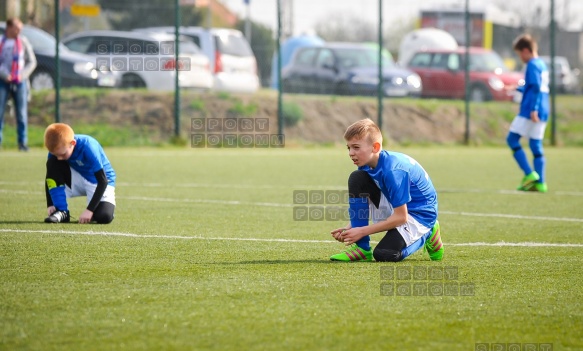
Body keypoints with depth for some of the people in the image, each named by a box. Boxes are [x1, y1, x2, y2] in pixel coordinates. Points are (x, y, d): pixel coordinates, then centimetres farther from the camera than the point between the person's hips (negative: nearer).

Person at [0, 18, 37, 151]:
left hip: (20, 82, 1)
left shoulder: (23, 42, 6)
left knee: (22, 113, -2)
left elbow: (32, 62, 7)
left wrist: (22, 75, -6)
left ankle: (23, 142, 2)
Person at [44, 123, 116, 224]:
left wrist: (90, 210, -33)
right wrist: (50, 205, -15)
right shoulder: (57, 149, -18)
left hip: (98, 182, -4)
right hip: (77, 180, 4)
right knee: (52, 164, -23)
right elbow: (50, 176, -5)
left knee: (104, 217, -31)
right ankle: (62, 212, -15)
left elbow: (103, 181, -30)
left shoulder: (89, 147, -32)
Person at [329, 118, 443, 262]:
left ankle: (427, 234, 4)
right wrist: (349, 228, -14)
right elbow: (365, 209, 5)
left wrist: (362, 231, -24)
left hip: (420, 214, -8)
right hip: (394, 209, 8)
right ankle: (361, 249, -7)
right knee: (356, 179, -11)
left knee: (384, 254, -27)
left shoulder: (392, 170, -30)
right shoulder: (366, 166, -5)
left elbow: (401, 217, -28)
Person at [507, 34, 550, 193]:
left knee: (512, 139, -5)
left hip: (530, 112, -9)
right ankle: (539, 182, 4)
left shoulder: (532, 65, -10)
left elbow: (536, 87, -21)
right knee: (536, 146, 8)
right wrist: (518, 89, 40)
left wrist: (533, 109, -25)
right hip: (542, 113, 9)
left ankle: (529, 174, -13)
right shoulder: (542, 64, 18)